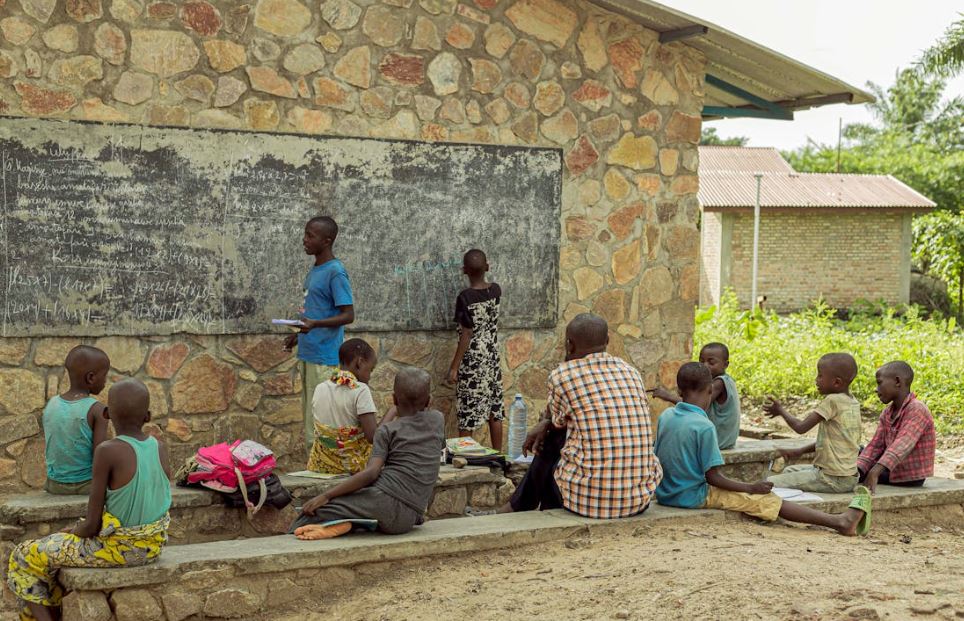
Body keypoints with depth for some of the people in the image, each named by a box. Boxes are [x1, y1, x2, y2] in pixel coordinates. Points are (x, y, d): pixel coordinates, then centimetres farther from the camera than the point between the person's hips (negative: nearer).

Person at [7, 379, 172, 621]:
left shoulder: (107, 451, -20)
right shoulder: (160, 448, -3)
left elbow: (92, 525, -18)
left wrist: (73, 531, 5)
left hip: (117, 546, -7)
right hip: (152, 546, 7)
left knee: (25, 558, 10)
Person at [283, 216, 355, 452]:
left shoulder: (335, 272, -14)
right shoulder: (315, 270, 15)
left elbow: (348, 315, -18)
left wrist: (314, 324, -30)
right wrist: (300, 334, 24)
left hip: (325, 357, -10)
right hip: (309, 353, 10)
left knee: (320, 420, -8)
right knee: (309, 413, 13)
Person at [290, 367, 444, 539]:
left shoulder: (387, 430, 4)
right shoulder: (438, 420, 15)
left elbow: (371, 473, -9)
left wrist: (326, 496, -9)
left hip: (384, 499, -5)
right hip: (408, 520, 5)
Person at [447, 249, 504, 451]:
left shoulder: (465, 297, -17)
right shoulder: (495, 290, -2)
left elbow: (467, 335, -18)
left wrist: (454, 367, -13)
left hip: (471, 361, -6)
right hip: (492, 359, 6)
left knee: (467, 413, 1)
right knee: (494, 410, 12)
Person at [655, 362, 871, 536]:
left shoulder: (664, 417, 2)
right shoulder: (704, 426, -20)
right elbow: (712, 477, -18)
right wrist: (751, 488, -8)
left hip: (665, 494, 8)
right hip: (694, 496, -8)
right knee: (767, 500, -4)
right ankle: (839, 521, -4)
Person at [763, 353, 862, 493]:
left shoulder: (832, 400, -17)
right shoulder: (852, 402, 9)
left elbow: (801, 427, -17)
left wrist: (780, 410, 1)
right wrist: (800, 451, 14)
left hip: (833, 479, -9)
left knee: (770, 483, -11)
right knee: (789, 470, 29)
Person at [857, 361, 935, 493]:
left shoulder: (917, 409, -21)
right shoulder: (887, 412, 6)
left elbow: (902, 446, -35)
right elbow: (876, 445, 0)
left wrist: (875, 472, -48)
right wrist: (856, 471, -17)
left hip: (910, 477, -8)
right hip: (893, 471, 8)